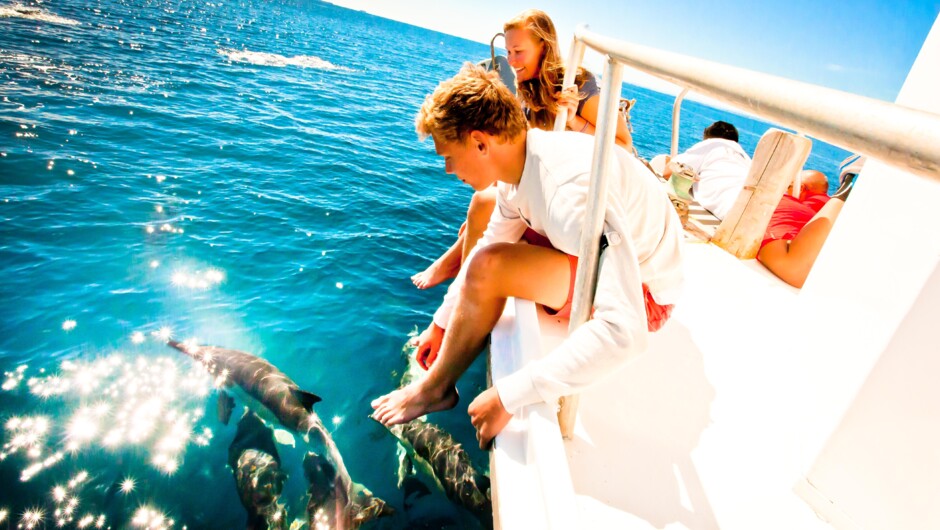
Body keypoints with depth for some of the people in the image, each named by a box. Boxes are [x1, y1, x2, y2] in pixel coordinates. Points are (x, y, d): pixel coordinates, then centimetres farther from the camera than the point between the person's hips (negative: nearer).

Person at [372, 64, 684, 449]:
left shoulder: (573, 192, -35)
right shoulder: (523, 162, -7)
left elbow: (624, 331, -41)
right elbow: (491, 240, 6)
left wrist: (510, 395, -37)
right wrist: (441, 324, 9)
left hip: (642, 292, -9)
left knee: (488, 265, -27)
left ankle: (436, 388, -5)